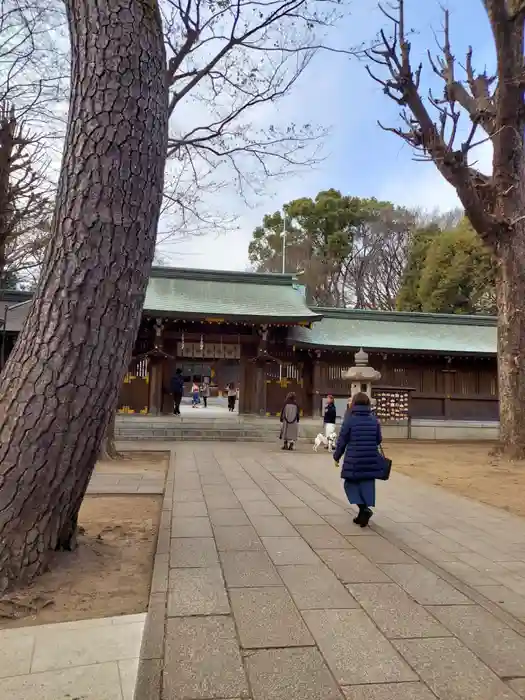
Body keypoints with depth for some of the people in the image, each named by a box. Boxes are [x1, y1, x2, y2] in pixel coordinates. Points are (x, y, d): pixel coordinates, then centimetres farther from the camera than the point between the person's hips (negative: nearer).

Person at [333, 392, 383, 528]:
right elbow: (378, 440, 9)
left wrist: (337, 456, 10)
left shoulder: (350, 419, -8)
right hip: (371, 460, 3)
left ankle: (363, 508, -6)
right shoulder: (374, 419, 3)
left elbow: (342, 440, -4)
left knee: (350, 483, 11)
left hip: (354, 459, -3)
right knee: (367, 485, 11)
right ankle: (364, 511, 10)